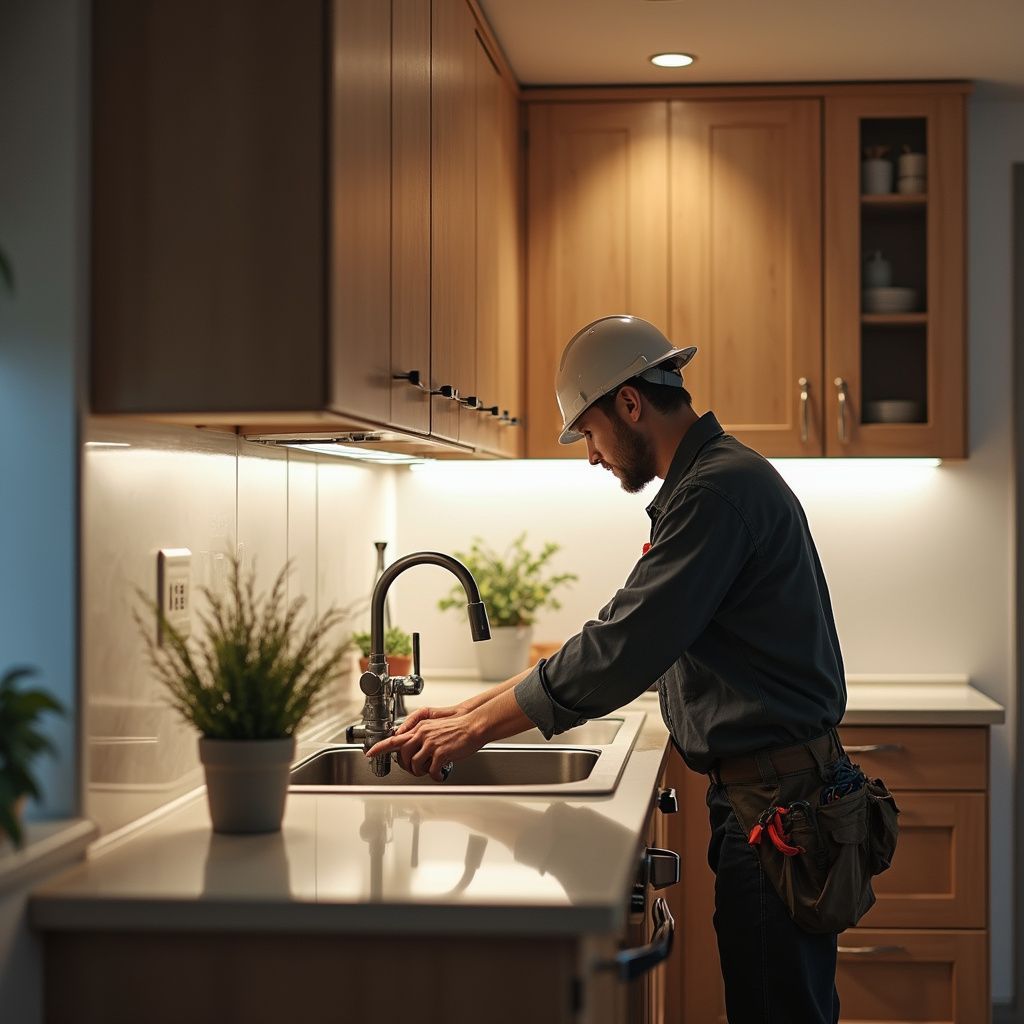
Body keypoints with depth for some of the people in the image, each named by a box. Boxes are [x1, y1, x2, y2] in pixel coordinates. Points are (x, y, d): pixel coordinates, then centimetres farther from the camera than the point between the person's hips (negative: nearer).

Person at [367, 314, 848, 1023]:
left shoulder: (719, 487, -17)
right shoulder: (708, 481, 17)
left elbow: (622, 651, -23)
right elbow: (626, 641, 18)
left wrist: (475, 729, -13)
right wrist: (468, 711, 12)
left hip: (775, 800, -10)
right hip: (758, 796, 10)